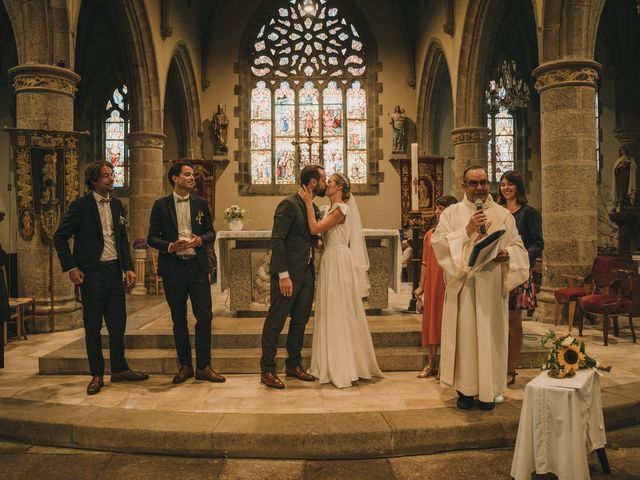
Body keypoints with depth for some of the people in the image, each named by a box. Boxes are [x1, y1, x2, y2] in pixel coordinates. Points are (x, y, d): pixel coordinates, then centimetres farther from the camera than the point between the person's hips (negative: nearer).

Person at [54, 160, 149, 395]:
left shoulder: (116, 204, 10)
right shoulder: (81, 206, -7)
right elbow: (60, 237, -4)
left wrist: (128, 267, 5)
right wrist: (71, 267, -10)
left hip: (115, 270, 5)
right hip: (92, 273, -5)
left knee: (118, 323, 10)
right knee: (93, 326, 5)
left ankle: (119, 369, 23)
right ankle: (97, 375, 16)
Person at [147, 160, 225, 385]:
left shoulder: (201, 204, 10)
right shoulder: (161, 205, 4)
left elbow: (211, 232, 10)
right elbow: (152, 237, 2)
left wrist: (200, 240, -12)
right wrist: (170, 246, -16)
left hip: (197, 266, 1)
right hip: (173, 268, -1)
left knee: (205, 316, -3)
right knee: (179, 319, 7)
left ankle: (203, 366, 7)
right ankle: (185, 366, 19)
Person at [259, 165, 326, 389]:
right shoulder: (289, 204, -12)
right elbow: (277, 240, -18)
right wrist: (283, 275, -21)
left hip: (307, 273, 9)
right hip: (288, 274, -8)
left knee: (300, 321, 15)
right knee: (275, 322, 1)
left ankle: (294, 365, 27)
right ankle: (267, 370, 10)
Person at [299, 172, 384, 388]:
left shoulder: (340, 209, -13)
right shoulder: (331, 209, 15)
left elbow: (315, 228, -20)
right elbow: (318, 230, 9)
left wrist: (309, 202, -14)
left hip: (338, 262, -10)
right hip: (331, 261, 10)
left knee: (339, 313, -3)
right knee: (333, 313, 13)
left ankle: (341, 367, 6)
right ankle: (336, 364, 22)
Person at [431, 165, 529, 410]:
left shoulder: (504, 214, 11)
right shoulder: (451, 213, 7)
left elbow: (517, 245, 10)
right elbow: (438, 242, -5)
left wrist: (506, 254, -11)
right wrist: (467, 231, -14)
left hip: (492, 286, 1)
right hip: (463, 285, -1)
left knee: (490, 335, 3)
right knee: (464, 333, 0)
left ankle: (489, 390, 15)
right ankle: (465, 389, 11)